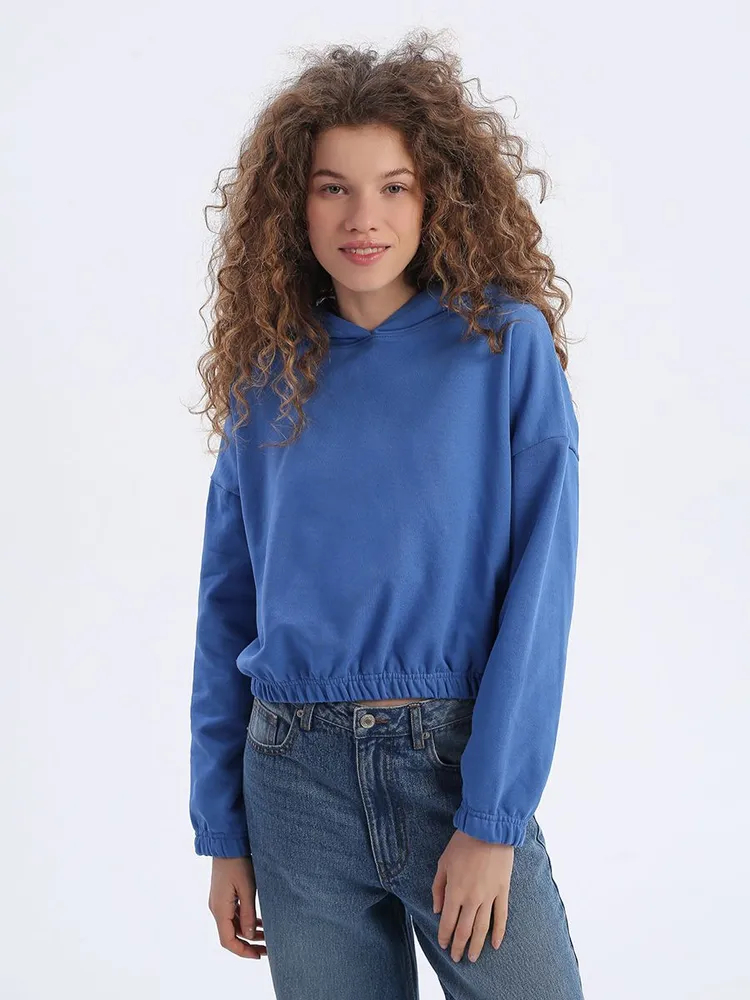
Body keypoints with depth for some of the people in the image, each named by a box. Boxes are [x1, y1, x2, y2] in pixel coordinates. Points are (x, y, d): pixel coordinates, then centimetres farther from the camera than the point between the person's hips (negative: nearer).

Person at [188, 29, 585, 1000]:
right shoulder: (268, 376, 4)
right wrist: (222, 832, 6)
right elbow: (228, 605, 7)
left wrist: (491, 818, -13)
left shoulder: (507, 343, -4)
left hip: (461, 762, -2)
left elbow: (537, 590, -8)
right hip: (296, 776, 2)